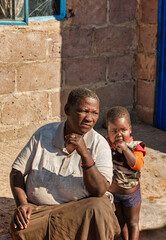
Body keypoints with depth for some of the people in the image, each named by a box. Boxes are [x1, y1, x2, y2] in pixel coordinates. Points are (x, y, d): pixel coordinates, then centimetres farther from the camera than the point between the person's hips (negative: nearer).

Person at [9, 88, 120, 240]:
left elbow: (99, 191, -15)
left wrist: (84, 154, -27)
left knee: (99, 209, -31)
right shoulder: (44, 134, 1)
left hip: (78, 208, 0)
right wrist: (21, 203, -9)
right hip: (37, 210, 1)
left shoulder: (99, 145, -4)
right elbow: (17, 171, 8)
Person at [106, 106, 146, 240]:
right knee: (120, 221, 22)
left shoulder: (134, 146, -20)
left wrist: (125, 148, -42)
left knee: (132, 223, 10)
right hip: (111, 192, 3)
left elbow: (138, 165, -38)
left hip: (130, 193, -3)